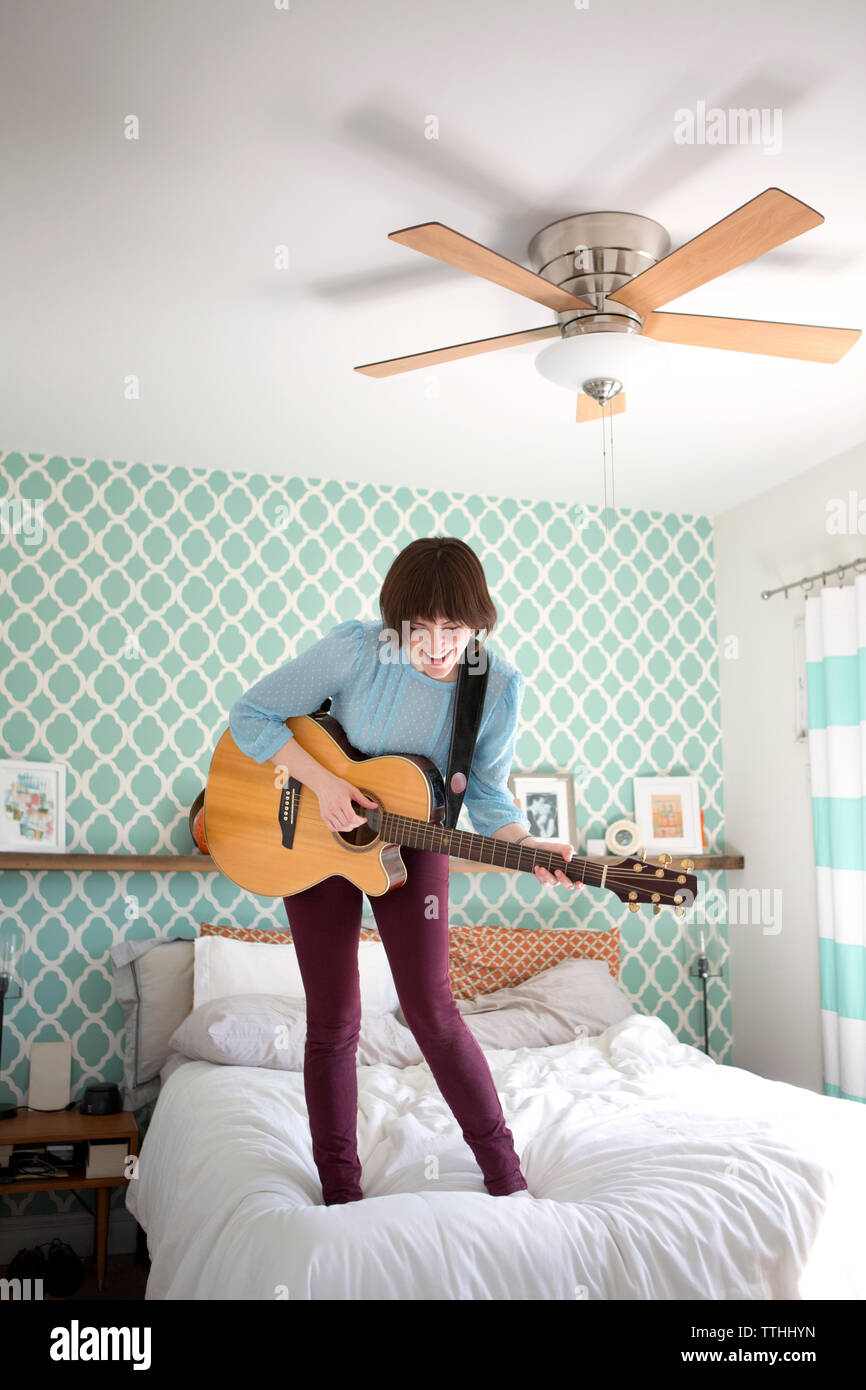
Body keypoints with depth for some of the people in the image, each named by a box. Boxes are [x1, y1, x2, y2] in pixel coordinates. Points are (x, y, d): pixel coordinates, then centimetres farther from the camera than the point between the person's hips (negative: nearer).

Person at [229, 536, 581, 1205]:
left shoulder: (500, 684, -17)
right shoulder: (356, 648, -24)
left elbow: (487, 793, -7)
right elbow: (249, 714, -17)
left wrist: (528, 845, -26)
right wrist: (322, 781, -27)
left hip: (410, 842, 1)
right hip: (315, 836, 0)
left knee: (431, 1007, -5)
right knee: (333, 1022, 3)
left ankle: (505, 1175, 14)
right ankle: (341, 1194, 19)